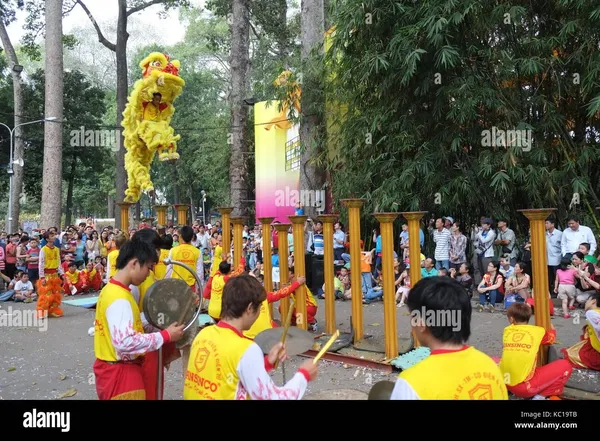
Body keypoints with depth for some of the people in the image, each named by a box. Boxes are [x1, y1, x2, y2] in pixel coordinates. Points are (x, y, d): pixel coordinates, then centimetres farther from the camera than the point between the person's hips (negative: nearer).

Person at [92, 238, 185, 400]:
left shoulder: (112, 289, 6)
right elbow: (125, 342, -31)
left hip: (114, 369, 10)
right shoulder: (119, 298, -25)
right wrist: (166, 335, -25)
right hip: (120, 373, -10)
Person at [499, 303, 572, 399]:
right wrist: (552, 328, 49)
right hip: (525, 386, -4)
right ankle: (541, 395, 0)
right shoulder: (537, 331, 4)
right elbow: (552, 338, 27)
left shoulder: (507, 331, 11)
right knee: (565, 365, 10)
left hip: (503, 382, 4)